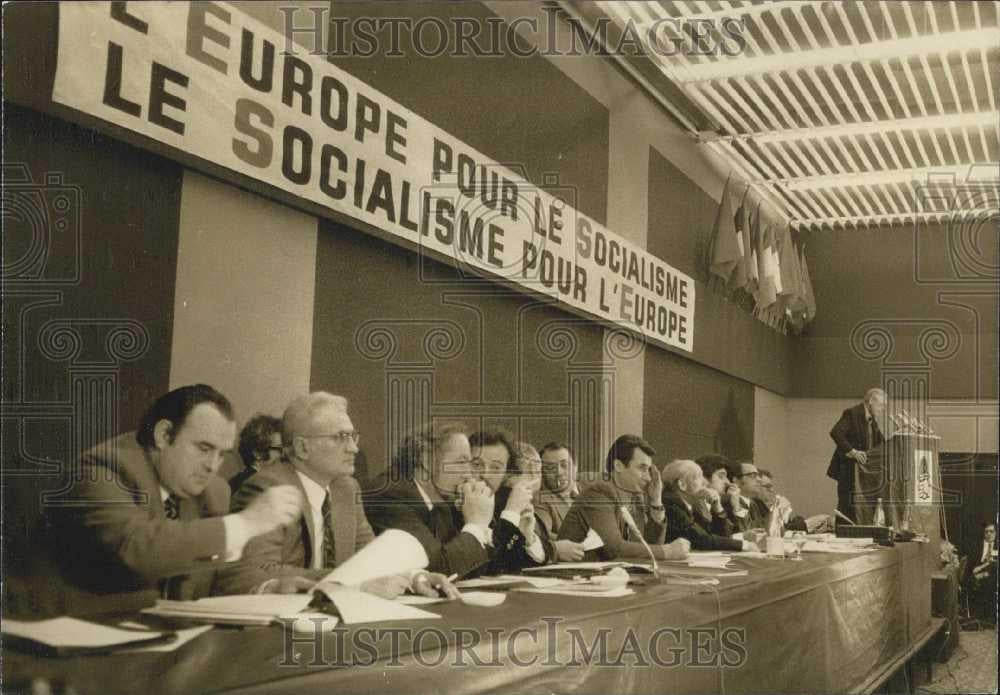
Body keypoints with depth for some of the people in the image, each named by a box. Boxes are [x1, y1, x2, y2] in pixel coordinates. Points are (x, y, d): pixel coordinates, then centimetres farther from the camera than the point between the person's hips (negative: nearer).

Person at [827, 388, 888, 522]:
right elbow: (835, 433, -25)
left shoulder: (873, 420, 13)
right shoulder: (852, 413, -12)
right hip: (849, 469, -8)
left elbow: (881, 442, 16)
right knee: (848, 508, -7)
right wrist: (852, 452, -28)